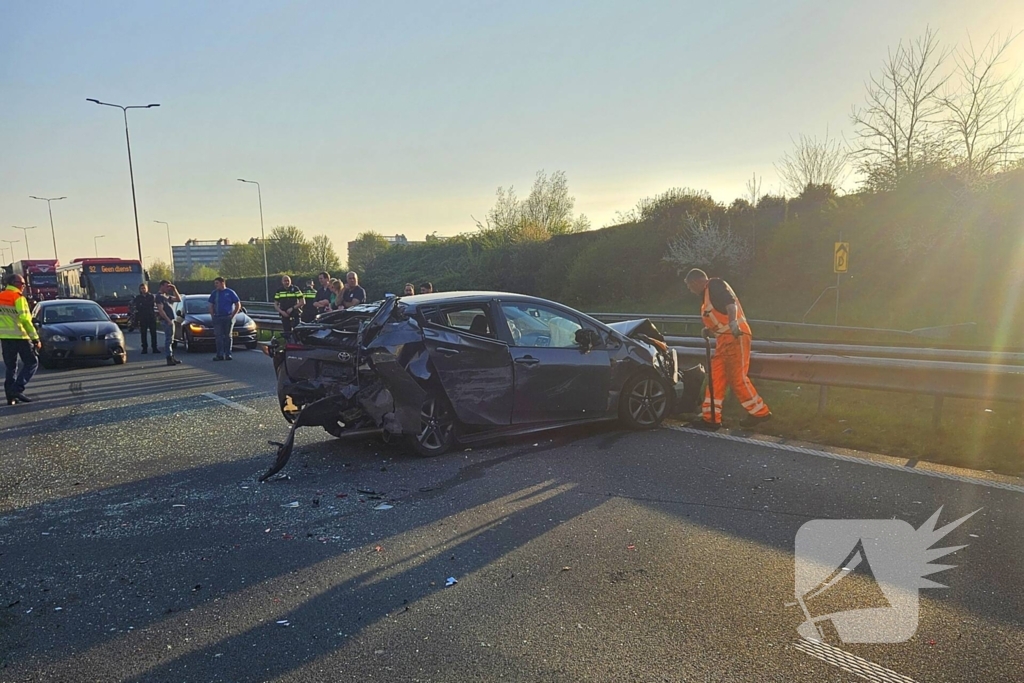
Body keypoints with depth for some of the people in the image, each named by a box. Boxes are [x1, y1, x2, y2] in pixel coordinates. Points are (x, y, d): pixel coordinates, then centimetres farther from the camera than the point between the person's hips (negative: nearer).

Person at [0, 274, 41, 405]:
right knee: (31, 363, 2)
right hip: (19, 336, -7)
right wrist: (35, 338, -13)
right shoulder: (18, 297, -9)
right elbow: (25, 319, -15)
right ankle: (17, 389, -11)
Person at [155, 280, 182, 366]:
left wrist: (174, 290, 8)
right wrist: (168, 320, -21)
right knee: (168, 339, -8)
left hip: (170, 320, 10)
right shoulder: (159, 296, -9)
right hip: (166, 320, -10)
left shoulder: (166, 296, 18)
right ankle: (169, 358, -7)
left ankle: (172, 357, 18)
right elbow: (160, 310, -17)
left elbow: (178, 299, 19)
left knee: (170, 340, 12)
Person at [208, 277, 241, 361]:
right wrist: (212, 316, 5)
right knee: (218, 336, -3)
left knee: (228, 336, 2)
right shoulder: (214, 293, 11)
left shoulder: (230, 292, 1)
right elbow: (211, 306, 18)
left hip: (228, 317, -2)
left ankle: (228, 354, 6)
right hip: (217, 318, 3)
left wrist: (233, 315, -4)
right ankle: (220, 355, -2)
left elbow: (238, 305, 3)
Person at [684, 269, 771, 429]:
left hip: (735, 337, -10)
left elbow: (730, 303, -26)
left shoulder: (715, 284, -7)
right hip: (724, 340, 10)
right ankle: (711, 418, 7)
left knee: (738, 378, -6)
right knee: (716, 378, 5)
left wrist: (733, 322, -40)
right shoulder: (708, 293, 23)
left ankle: (760, 412, 8)